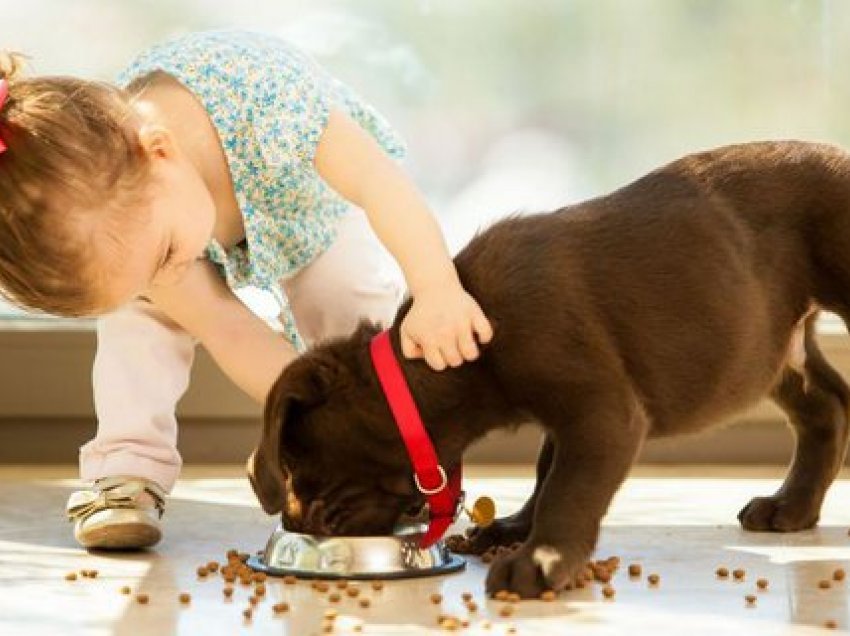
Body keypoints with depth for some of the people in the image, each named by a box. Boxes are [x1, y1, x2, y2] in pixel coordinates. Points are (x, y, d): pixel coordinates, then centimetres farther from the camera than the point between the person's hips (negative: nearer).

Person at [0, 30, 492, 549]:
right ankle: (126, 471, -12)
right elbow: (228, 329, -32)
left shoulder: (256, 91, -50)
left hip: (321, 202, -1)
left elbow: (382, 181, -51)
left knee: (358, 305, -22)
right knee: (136, 300, -21)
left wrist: (437, 290, -65)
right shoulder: (114, 218, -37)